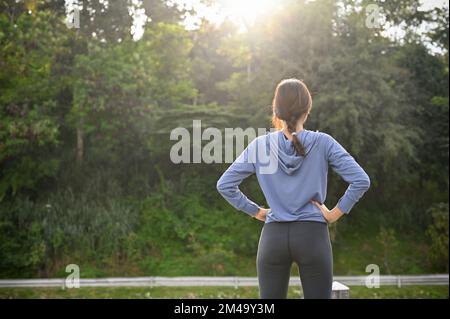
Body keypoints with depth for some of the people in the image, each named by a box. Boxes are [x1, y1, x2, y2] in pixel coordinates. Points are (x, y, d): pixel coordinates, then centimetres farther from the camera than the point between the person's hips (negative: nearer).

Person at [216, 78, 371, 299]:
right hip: (313, 235, -1)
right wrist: (336, 213, -2)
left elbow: (224, 185, 1)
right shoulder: (323, 143, -5)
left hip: (273, 237, 2)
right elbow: (361, 181, -10)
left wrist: (254, 211, 7)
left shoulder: (260, 145, -1)